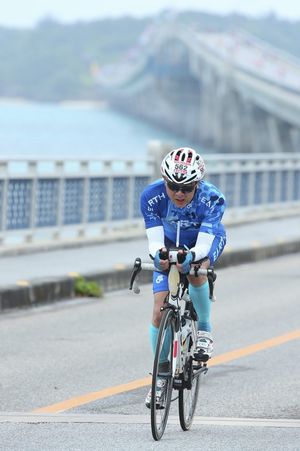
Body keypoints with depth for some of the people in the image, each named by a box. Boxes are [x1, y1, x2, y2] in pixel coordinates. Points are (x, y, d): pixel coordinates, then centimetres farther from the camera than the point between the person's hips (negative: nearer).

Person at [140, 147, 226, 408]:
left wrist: (192, 256, -61)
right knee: (160, 311, -10)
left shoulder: (211, 198, -36)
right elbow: (154, 239, -32)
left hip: (207, 240, -2)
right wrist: (158, 254, -54)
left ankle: (204, 330, -11)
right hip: (171, 243, 2)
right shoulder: (152, 196, -31)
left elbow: (203, 245, -40)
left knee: (196, 271, -37)